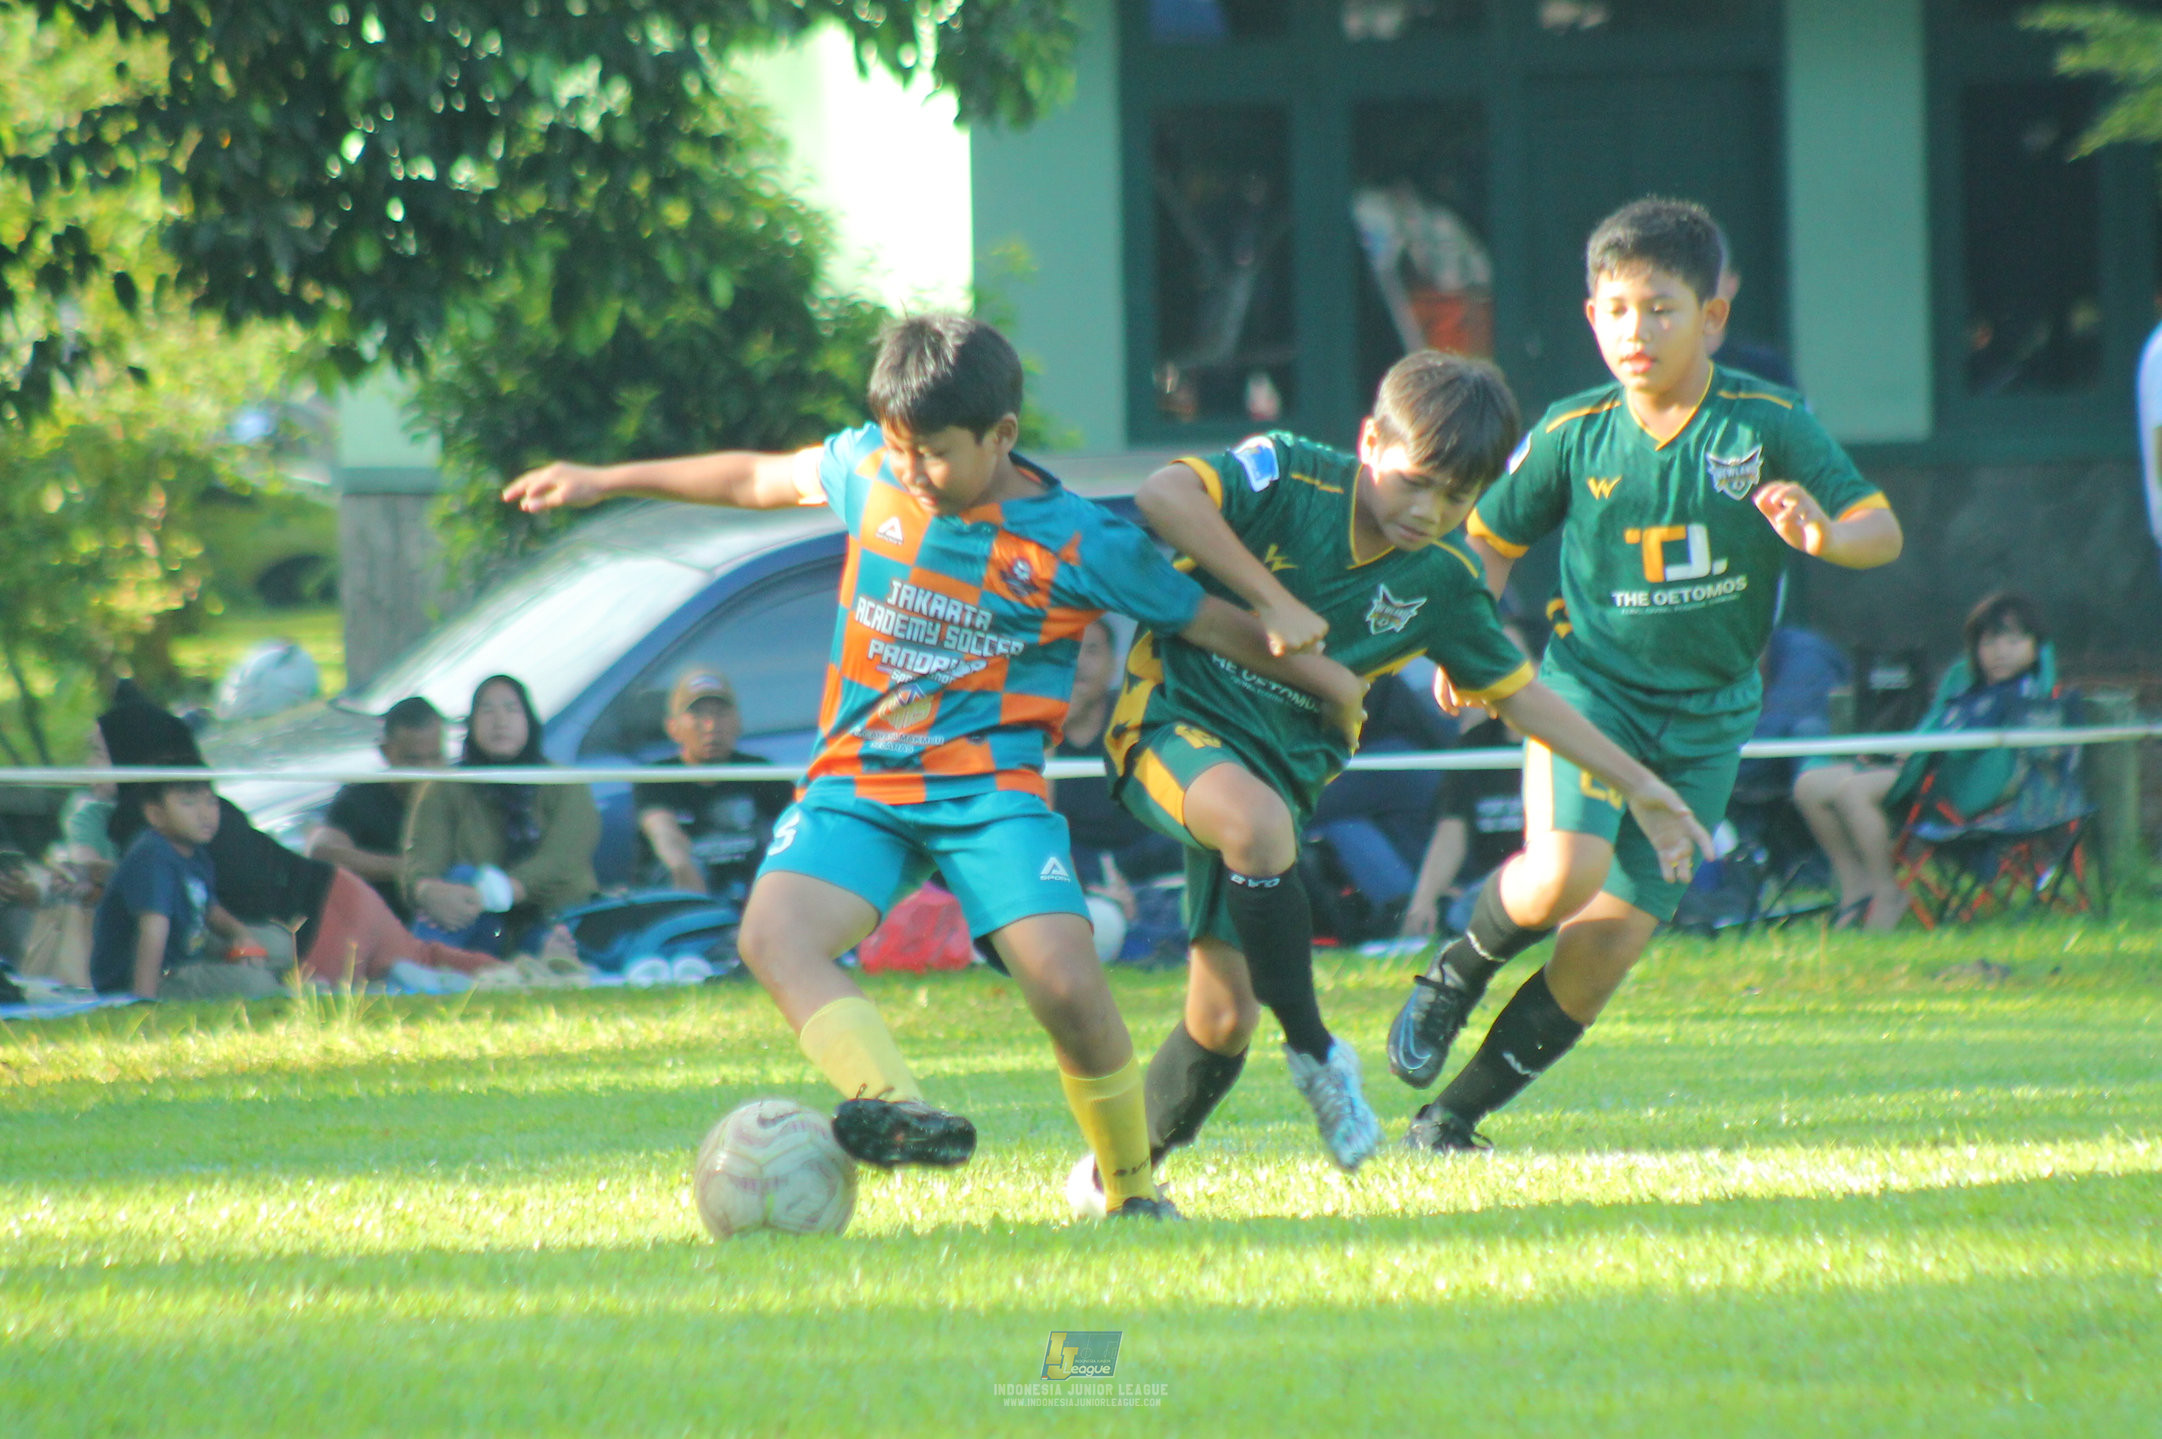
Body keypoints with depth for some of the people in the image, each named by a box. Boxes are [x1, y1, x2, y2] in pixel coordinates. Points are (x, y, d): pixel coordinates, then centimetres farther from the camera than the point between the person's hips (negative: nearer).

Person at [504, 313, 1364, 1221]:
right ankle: (897, 1113, -46)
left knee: (1066, 982, -22)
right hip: (858, 781, 3)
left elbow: (1212, 623, 6)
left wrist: (1327, 681, 16)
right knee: (774, 935, -28)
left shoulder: (1081, 544, -6)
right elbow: (760, 480, 22)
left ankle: (1132, 1187, 2)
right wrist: (606, 481, 28)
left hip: (991, 788, -3)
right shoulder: (867, 468, 3)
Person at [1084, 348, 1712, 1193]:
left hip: (1285, 764, 5)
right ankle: (1314, 1052, -23)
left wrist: (1638, 785, 17)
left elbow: (1518, 692, 16)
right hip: (1179, 713, -5)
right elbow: (1163, 496, -26)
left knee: (1225, 1016, -1)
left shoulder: (1442, 584, 4)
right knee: (1257, 824, -38)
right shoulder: (1289, 477, -11)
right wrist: (1275, 602, -25)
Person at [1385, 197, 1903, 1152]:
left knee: (1614, 935, -5)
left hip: (1705, 721, 1)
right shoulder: (1572, 436, -4)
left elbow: (1883, 530, -11)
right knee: (1564, 872, -27)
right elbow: (1489, 543, 10)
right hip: (1590, 687, -1)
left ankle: (1452, 1117, 9)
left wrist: (1825, 535, -33)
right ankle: (1459, 971, 7)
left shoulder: (1770, 425, -8)